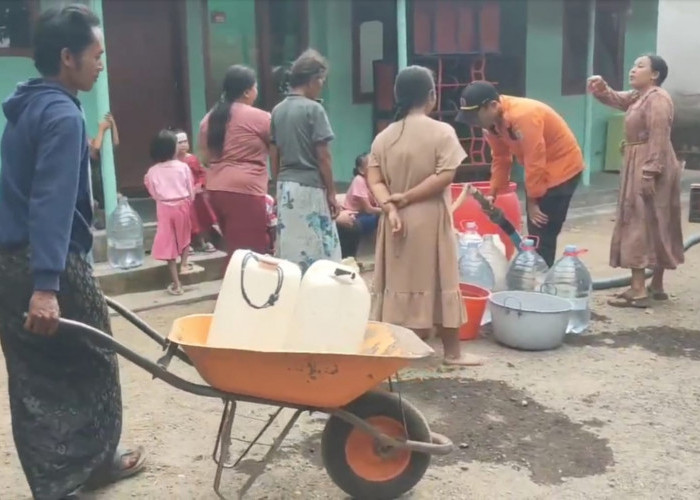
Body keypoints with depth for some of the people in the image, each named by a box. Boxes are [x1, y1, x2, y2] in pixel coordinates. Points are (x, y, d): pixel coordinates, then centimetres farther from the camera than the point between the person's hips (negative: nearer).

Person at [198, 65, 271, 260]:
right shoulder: (260, 118, -6)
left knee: (235, 250, 17)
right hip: (244, 191, -8)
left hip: (216, 189, 8)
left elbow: (206, 158, 19)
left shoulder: (209, 118, 14)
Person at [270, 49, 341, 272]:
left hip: (286, 187, 7)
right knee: (317, 250, -1)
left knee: (289, 251, 10)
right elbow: (323, 156, -12)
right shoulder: (314, 109, -11)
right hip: (310, 187, -7)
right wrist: (331, 193, -6)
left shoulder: (277, 110, 8)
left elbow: (273, 156, 11)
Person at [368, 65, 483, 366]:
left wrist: (390, 207, -12)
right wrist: (405, 198, -13)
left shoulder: (384, 136, 5)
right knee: (437, 281, 5)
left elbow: (374, 180, -3)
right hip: (430, 219, -4)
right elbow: (444, 176, -17)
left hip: (396, 220, 4)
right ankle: (452, 351, 14)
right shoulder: (442, 132, -7)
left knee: (398, 280, 12)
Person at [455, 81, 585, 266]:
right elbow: (501, 159, 5)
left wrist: (532, 200, -19)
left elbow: (535, 162, -27)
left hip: (562, 168, -9)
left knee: (543, 235, -10)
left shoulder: (523, 116, -31)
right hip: (539, 171, 9)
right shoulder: (492, 121, -4)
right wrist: (493, 194, -1)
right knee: (535, 233, 12)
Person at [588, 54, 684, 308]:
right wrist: (600, 87, -6)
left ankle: (638, 290, -10)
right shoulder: (638, 96, 16)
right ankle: (656, 286, 20)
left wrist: (649, 174, -27)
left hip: (651, 169, -10)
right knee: (653, 226, 12)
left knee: (641, 225, -11)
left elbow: (659, 140, -22)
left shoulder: (657, 99, -15)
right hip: (638, 167, 10)